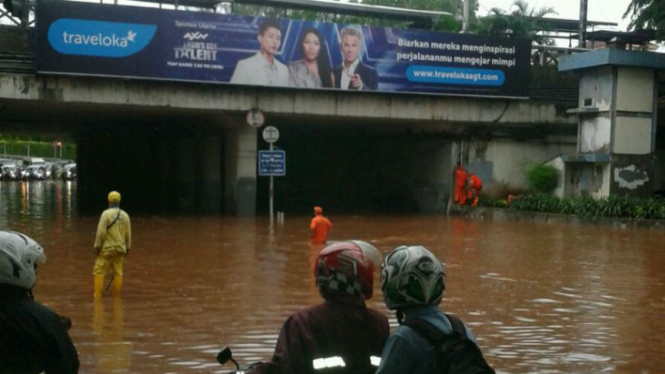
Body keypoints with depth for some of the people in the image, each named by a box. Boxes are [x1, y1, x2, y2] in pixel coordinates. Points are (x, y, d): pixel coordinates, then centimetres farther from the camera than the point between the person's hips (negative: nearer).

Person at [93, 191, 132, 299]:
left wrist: (97, 246, -6)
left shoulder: (106, 214, -10)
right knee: (118, 273, 8)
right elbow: (128, 234, 7)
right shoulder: (125, 215, 4)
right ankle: (116, 297, 11)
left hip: (107, 249, -5)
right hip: (120, 249, 5)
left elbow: (101, 232, -14)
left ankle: (97, 296, -4)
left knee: (99, 272, 1)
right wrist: (127, 248, 18)